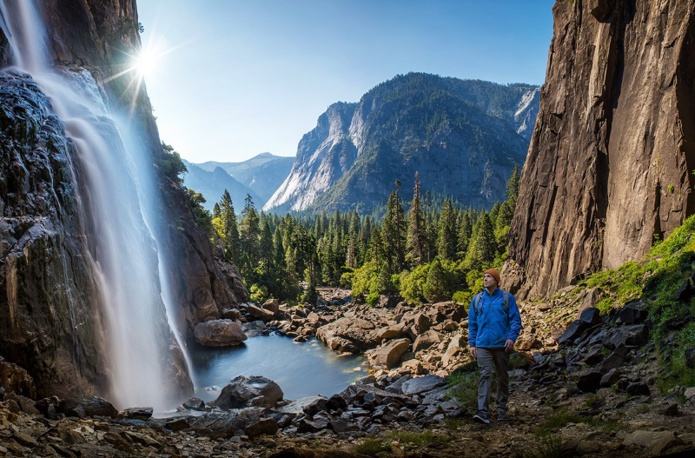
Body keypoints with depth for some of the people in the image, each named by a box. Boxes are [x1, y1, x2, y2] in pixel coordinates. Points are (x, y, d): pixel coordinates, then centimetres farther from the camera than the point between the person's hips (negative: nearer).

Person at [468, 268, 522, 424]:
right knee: (485, 376, -10)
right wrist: (472, 344, 7)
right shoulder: (477, 299, 7)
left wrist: (512, 337, -14)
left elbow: (515, 319, 0)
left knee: (502, 377, 11)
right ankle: (483, 412, -16)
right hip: (483, 345, 0)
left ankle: (502, 410, 23)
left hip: (502, 345, 0)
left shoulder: (507, 298, 1)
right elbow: (472, 323, 11)